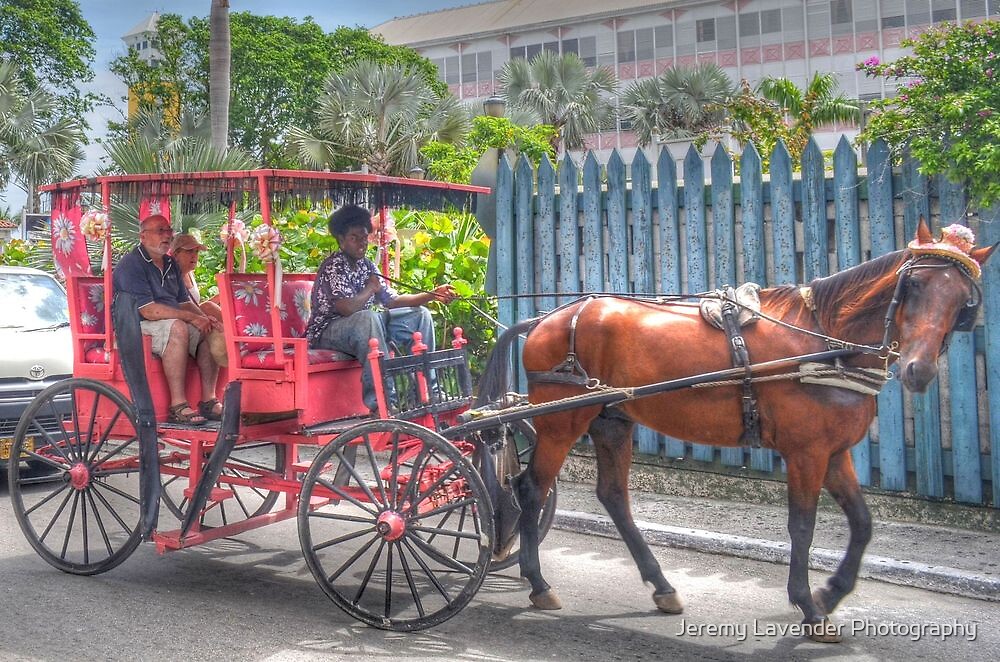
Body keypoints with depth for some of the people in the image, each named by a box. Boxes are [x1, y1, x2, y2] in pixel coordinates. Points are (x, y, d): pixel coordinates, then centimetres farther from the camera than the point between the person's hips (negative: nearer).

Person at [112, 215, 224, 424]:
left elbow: (185, 302, 15)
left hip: (173, 322, 9)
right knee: (177, 328, -36)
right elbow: (149, 311, -21)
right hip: (137, 327, -9)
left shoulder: (170, 264, 17)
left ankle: (208, 401, -13)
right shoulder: (131, 264, -12)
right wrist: (192, 317, -22)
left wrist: (205, 319, -7)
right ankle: (178, 406, -38)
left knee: (212, 331, -12)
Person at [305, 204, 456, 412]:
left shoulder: (367, 266, 10)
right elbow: (346, 308, -30)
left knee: (420, 314, 3)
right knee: (368, 318, -40)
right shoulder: (334, 265, -17)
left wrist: (432, 295, -1)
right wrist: (370, 289, -12)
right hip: (327, 332, -9)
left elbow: (393, 300, 10)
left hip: (362, 327, 9)